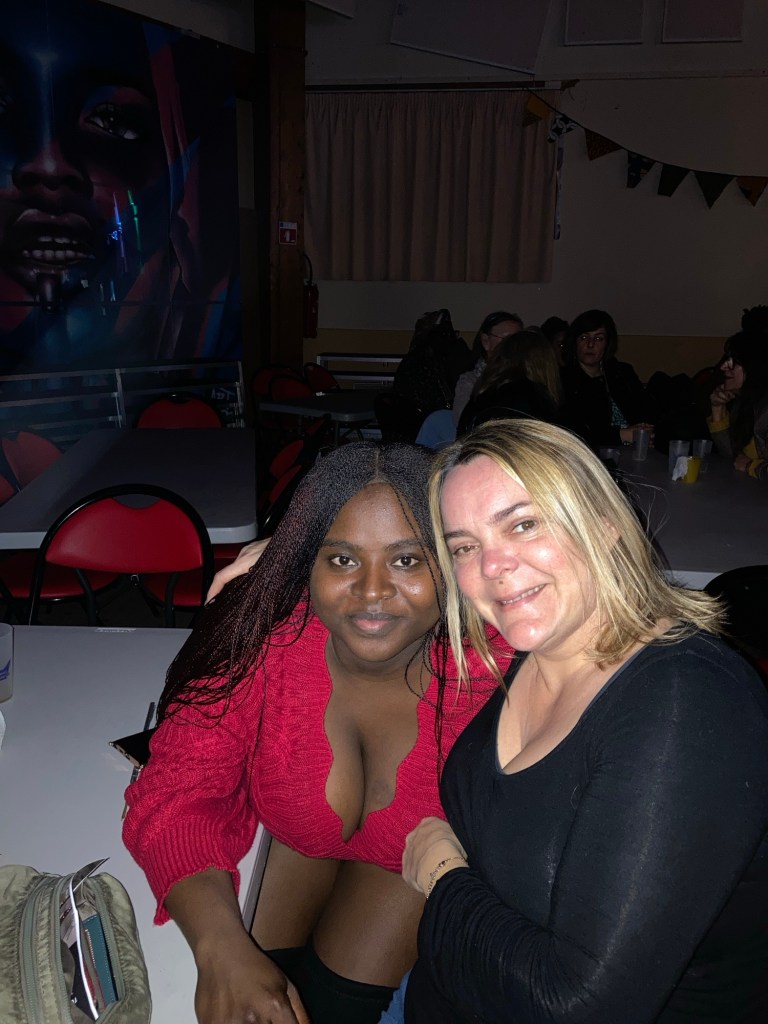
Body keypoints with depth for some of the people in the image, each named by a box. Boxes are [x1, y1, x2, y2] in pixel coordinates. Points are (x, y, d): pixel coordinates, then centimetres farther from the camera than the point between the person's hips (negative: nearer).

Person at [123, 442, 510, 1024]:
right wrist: (222, 947, -38)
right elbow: (176, 793, -25)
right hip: (297, 840, 1)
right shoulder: (261, 634, -31)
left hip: (420, 864, 0)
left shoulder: (494, 665, -34)